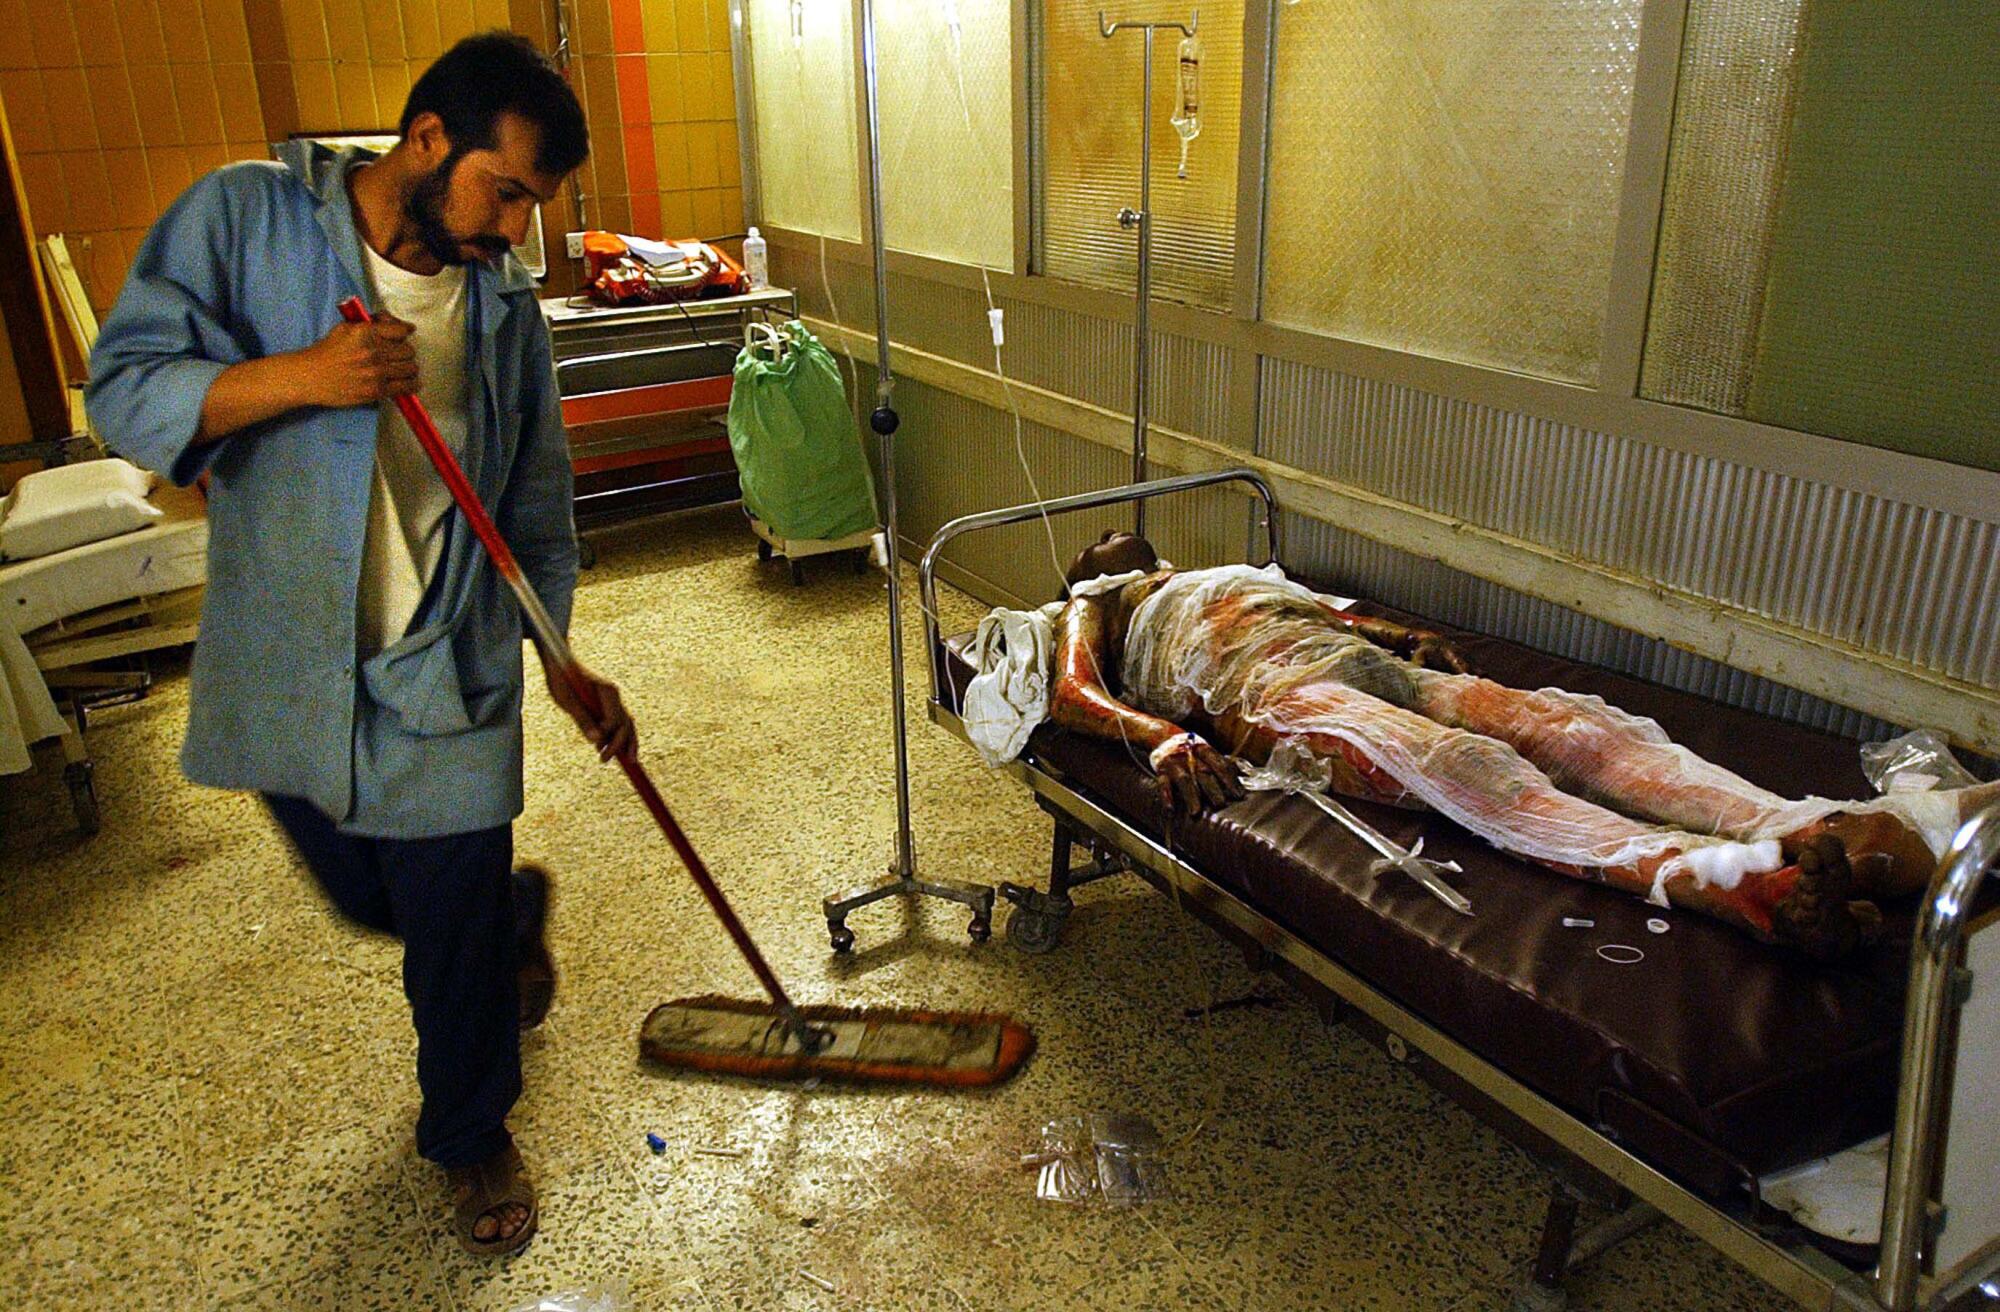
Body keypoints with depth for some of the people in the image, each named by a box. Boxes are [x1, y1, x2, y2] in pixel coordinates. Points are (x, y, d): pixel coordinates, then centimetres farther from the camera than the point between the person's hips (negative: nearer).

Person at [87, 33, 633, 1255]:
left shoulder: (504, 302, -1)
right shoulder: (246, 216, -9)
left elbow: (535, 500, 5)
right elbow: (125, 390, -13)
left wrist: (566, 661, 4)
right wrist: (304, 374, -29)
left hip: (447, 675, 0)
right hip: (289, 672, 0)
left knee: (457, 938, 8)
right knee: (371, 899, 21)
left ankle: (474, 1135, 33)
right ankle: (514, 906, 53)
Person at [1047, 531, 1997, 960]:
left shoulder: (1237, 574, 45)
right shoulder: (1097, 608, 26)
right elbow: (1075, 695, 5)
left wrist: (1408, 636, 11)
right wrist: (1162, 737, -17)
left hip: (1362, 661, 6)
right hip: (1263, 691, -6)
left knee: (1573, 725, -22)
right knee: (1463, 768, -35)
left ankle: (1819, 829, -43)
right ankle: (1727, 876, -58)